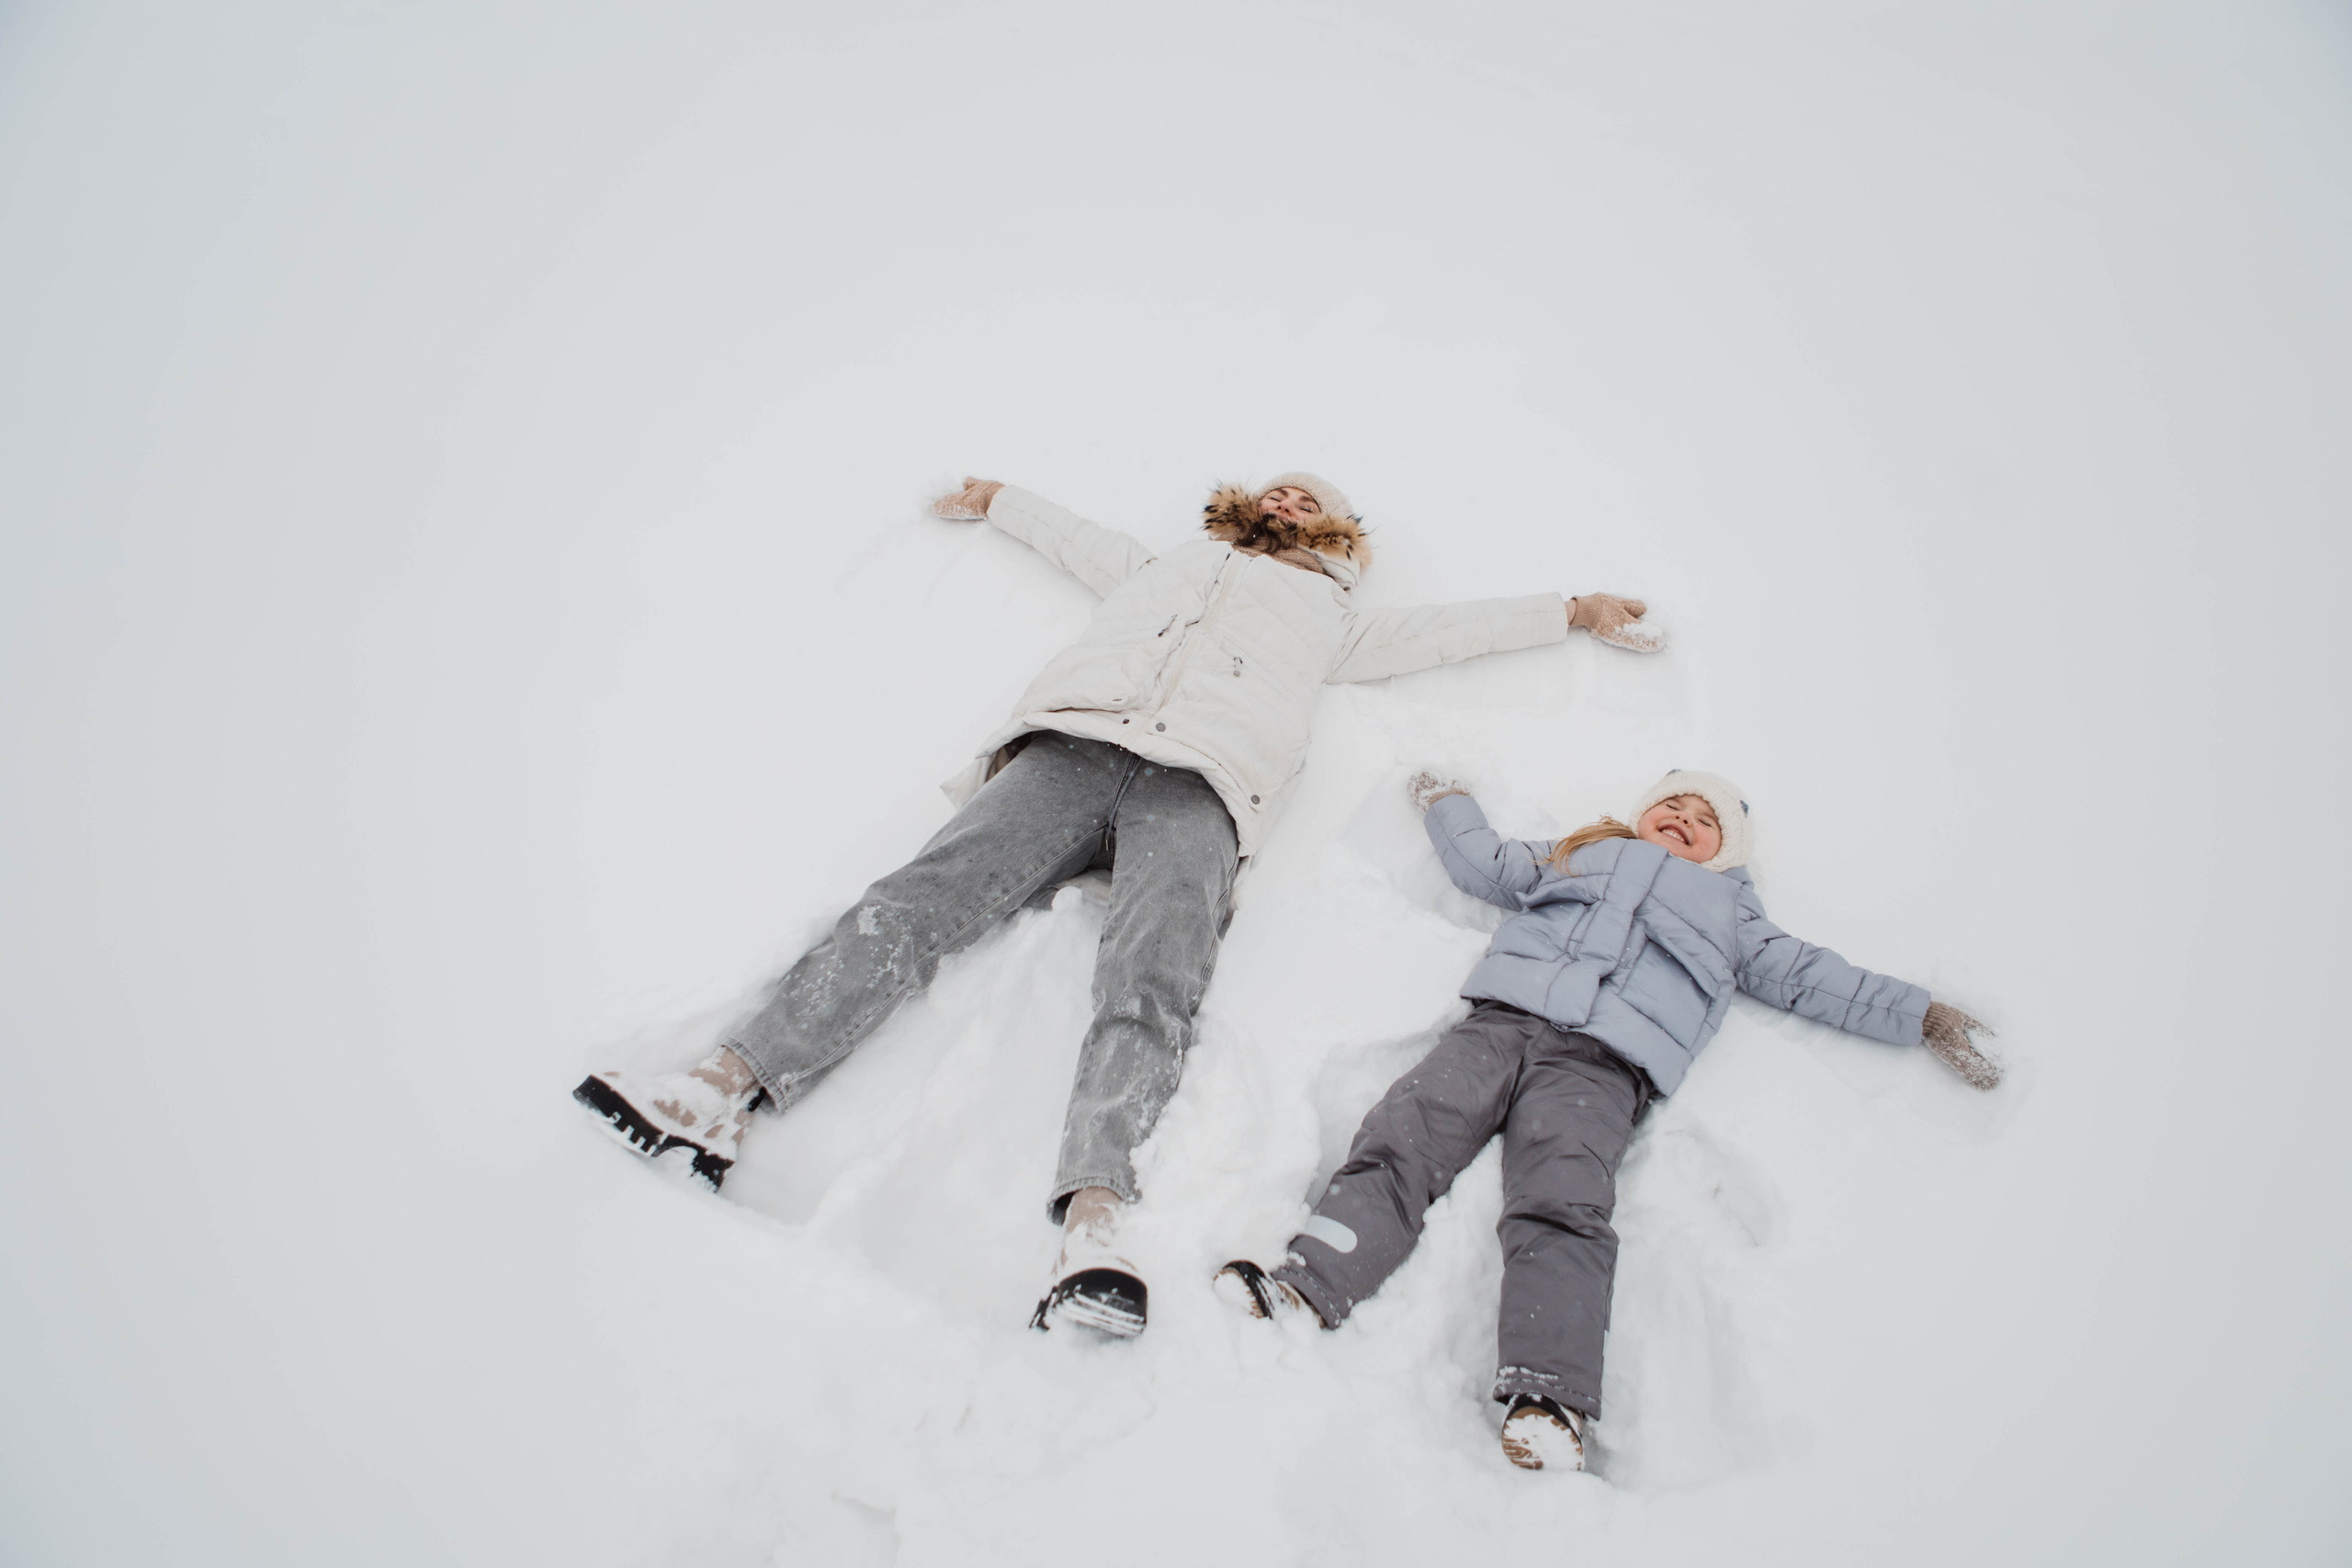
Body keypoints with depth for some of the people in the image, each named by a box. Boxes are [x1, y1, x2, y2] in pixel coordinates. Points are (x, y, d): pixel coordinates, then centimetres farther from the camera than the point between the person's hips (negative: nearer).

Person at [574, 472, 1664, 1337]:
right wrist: (995, 500, 65)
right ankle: (726, 1092, -36)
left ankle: (1092, 1221, -50)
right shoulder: (1163, 565, 41)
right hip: (1073, 746, 2)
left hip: (1197, 784, -1)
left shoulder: (1330, 620, 37)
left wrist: (1574, 612, 42)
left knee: (1151, 985, -31)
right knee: (924, 896, -23)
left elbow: (1451, 627, 40)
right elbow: (1073, 535, 55)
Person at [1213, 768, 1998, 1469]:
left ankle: (1545, 1408, -43)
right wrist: (1446, 798, 55)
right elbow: (1483, 862, 42)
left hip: (1601, 1063, -2)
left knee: (1562, 1206, -29)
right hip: (1501, 1021, 2)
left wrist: (1921, 1015, 27)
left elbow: (1809, 976, 32)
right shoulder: (1580, 853, 37)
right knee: (1401, 1137, -24)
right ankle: (1304, 1292, -39)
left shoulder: (1728, 913, 35)